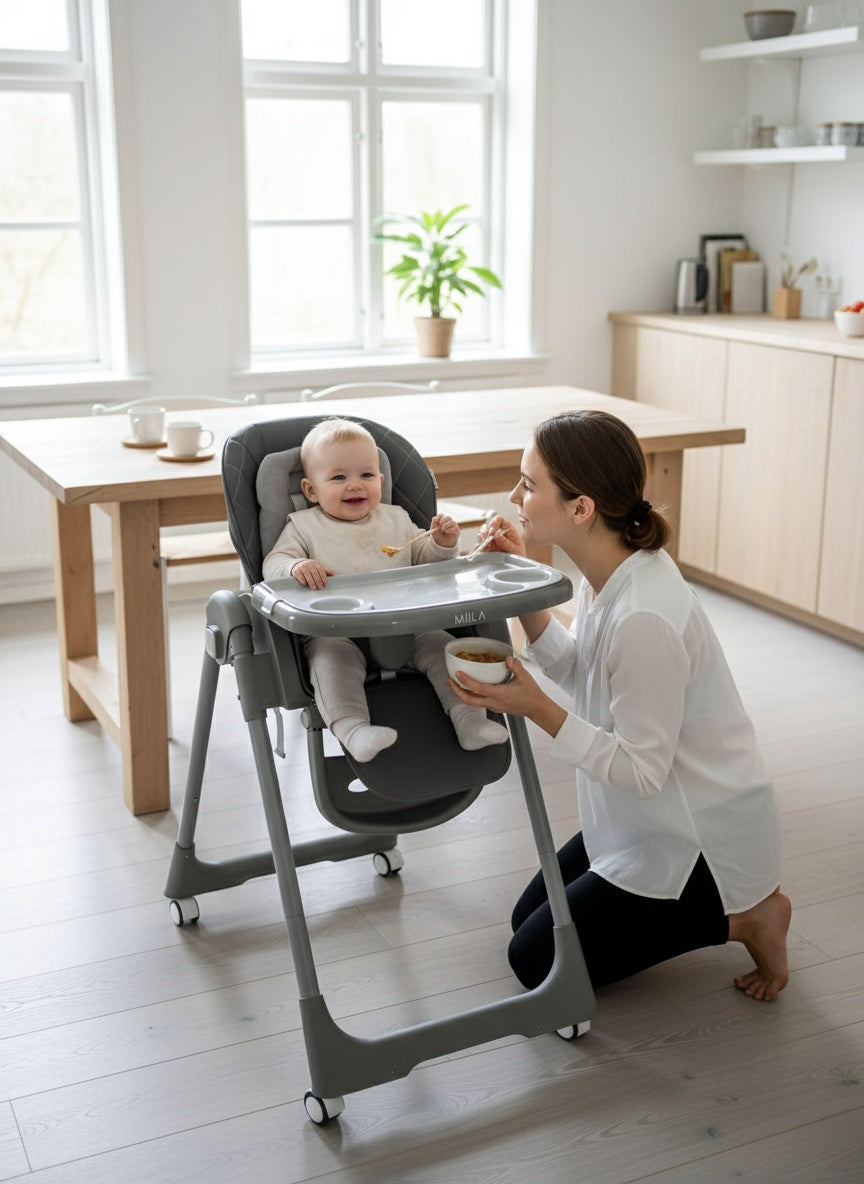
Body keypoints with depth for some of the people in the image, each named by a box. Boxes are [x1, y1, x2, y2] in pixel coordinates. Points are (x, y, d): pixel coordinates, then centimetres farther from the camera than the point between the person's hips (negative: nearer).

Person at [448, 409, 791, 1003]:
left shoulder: (644, 618, -34)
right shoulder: (610, 572, -7)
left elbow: (642, 770, -26)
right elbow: (580, 672, 5)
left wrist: (535, 708, -30)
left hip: (700, 837, -9)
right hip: (655, 817, 9)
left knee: (536, 959, 1)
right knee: (530, 915, 18)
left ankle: (742, 916, 5)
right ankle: (736, 903, 19)